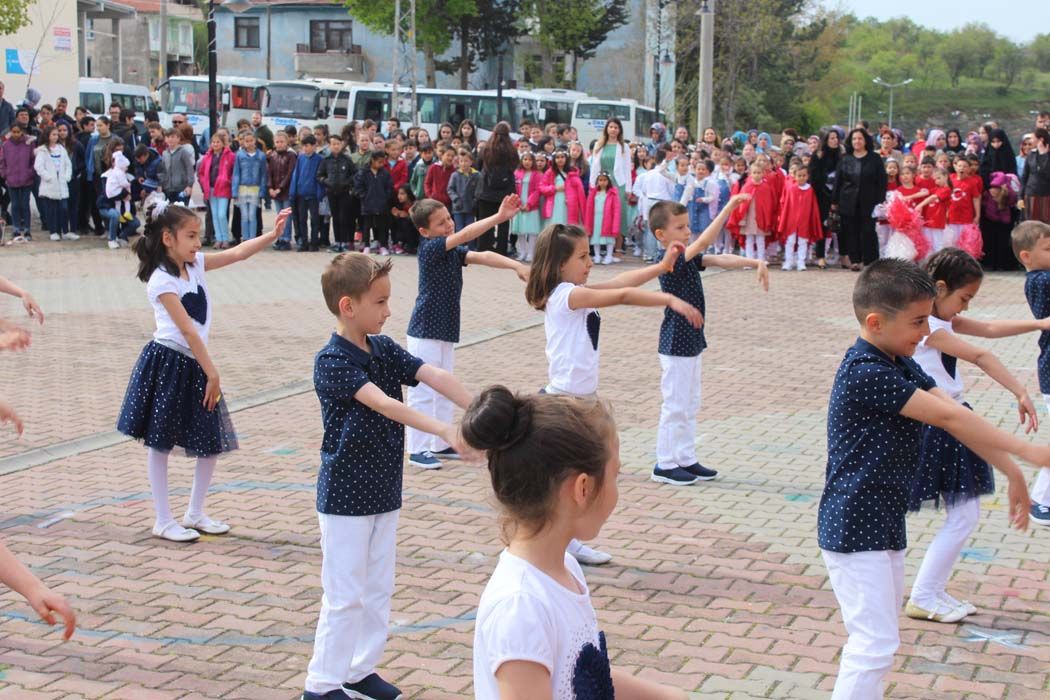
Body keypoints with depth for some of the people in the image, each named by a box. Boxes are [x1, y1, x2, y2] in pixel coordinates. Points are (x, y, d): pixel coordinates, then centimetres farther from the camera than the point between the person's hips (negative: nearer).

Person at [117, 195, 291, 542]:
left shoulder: (195, 264, 8)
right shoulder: (161, 281, -15)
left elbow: (237, 253, 5)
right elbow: (188, 331, -17)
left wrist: (273, 234, -7)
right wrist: (212, 372, -17)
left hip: (195, 365, 8)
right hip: (168, 363, -8)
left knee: (212, 442, 9)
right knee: (160, 444, 4)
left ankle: (195, 514, 23)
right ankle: (163, 521, 12)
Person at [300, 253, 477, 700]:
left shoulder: (384, 349, 4)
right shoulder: (332, 361, -20)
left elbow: (435, 376, -7)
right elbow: (383, 404, -32)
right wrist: (445, 431, -42)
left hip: (384, 491, 7)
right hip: (345, 495, -7)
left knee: (378, 589, 14)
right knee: (344, 595, -1)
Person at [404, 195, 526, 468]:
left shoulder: (453, 251, 9)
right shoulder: (430, 248, -14)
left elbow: (482, 256, -5)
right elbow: (464, 235, -27)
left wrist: (515, 265, -20)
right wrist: (499, 217, -34)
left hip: (446, 332, 8)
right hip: (425, 333, -8)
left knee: (443, 390, 15)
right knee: (423, 392, -3)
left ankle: (441, 444, 25)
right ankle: (417, 449, 4)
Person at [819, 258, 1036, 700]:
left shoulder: (901, 364, 10)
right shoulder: (866, 374, -22)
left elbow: (955, 418, 5)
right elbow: (947, 416, -22)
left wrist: (1012, 472, -1)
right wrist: (1025, 451, -19)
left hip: (885, 523, 10)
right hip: (855, 527, -10)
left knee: (879, 635, 18)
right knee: (875, 642, -10)